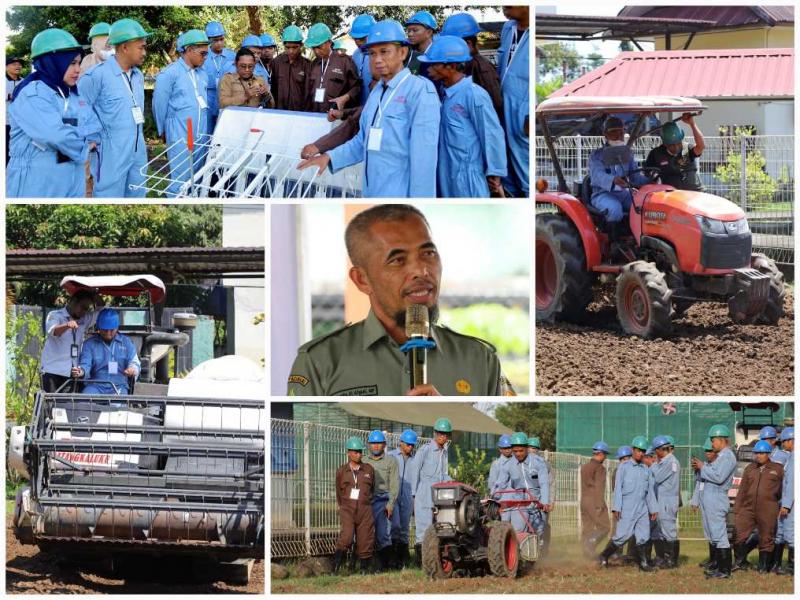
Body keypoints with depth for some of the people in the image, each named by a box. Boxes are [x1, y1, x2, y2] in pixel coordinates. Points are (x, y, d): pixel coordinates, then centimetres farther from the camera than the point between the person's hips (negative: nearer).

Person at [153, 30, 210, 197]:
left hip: (201, 136, 7)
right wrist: (163, 131, 7)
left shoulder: (201, 74, 12)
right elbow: (159, 104, -3)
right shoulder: (169, 73, -10)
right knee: (181, 182, -8)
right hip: (180, 137, -7)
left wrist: (205, 130, 16)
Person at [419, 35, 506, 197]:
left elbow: (492, 136, -13)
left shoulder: (474, 95, -15)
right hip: (446, 181, 9)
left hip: (467, 183, -8)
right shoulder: (446, 95, 9)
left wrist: (494, 176, -9)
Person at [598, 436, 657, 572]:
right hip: (627, 508, -5)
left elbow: (650, 491, 19)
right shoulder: (624, 467, 0)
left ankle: (642, 562, 5)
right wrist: (616, 508, -11)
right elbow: (618, 488, -4)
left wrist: (653, 509, 14)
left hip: (642, 508, 5)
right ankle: (604, 556, 5)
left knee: (643, 536, 0)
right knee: (623, 535, -9)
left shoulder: (646, 470, 14)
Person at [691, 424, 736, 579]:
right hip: (710, 500, 10)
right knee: (714, 535, 15)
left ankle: (725, 570, -11)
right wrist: (699, 469, 5)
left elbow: (719, 477, -22)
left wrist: (703, 468, -13)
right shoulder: (720, 456, 20)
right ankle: (718, 565, 21)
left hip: (717, 500, -10)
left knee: (719, 535, -11)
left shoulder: (728, 457, -11)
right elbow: (707, 477, 22)